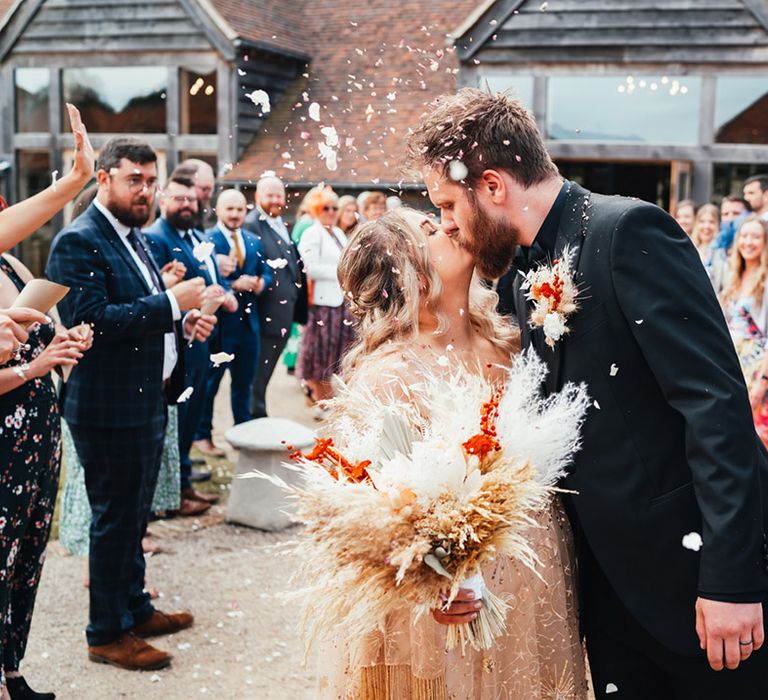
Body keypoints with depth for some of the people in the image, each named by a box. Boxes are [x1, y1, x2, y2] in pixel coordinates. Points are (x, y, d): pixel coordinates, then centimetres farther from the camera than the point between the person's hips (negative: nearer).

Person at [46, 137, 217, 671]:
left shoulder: (133, 237, 14)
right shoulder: (79, 242, -15)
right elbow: (90, 320, -26)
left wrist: (184, 322, 3)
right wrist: (171, 303, -26)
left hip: (149, 401, 9)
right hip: (110, 408, -9)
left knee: (134, 516, 21)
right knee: (115, 520, 2)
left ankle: (135, 608, 36)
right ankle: (108, 633, 17)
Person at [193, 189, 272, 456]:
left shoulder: (254, 241, 10)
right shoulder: (206, 240, -12)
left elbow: (266, 274, 11)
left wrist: (259, 283, -10)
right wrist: (234, 285, -25)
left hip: (249, 322, 6)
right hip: (219, 323, -6)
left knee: (244, 382, 17)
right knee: (209, 382, 7)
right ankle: (202, 436, 19)